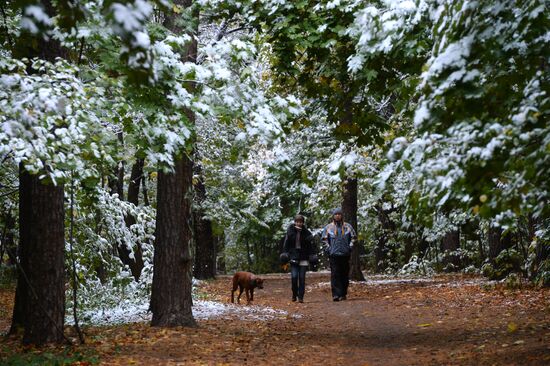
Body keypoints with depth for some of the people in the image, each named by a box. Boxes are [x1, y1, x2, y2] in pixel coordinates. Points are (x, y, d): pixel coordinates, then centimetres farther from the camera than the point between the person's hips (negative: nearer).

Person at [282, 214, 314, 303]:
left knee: (302, 278, -1)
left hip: (303, 258, 0)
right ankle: (294, 294, 11)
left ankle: (300, 297, 5)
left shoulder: (306, 232, 2)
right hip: (293, 257, 0)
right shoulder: (290, 231, 3)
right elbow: (286, 244, 6)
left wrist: (311, 256, -6)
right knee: (294, 277, -9)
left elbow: (310, 245, 1)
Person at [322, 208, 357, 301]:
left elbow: (353, 237, 13)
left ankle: (343, 294, 16)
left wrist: (350, 246, 1)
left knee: (345, 274, 6)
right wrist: (328, 248, -1)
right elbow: (324, 239, 10)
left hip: (345, 254, 2)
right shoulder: (328, 227, 6)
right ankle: (336, 295, -11)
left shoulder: (347, 226, 9)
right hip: (333, 255, -2)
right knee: (335, 275, -8)